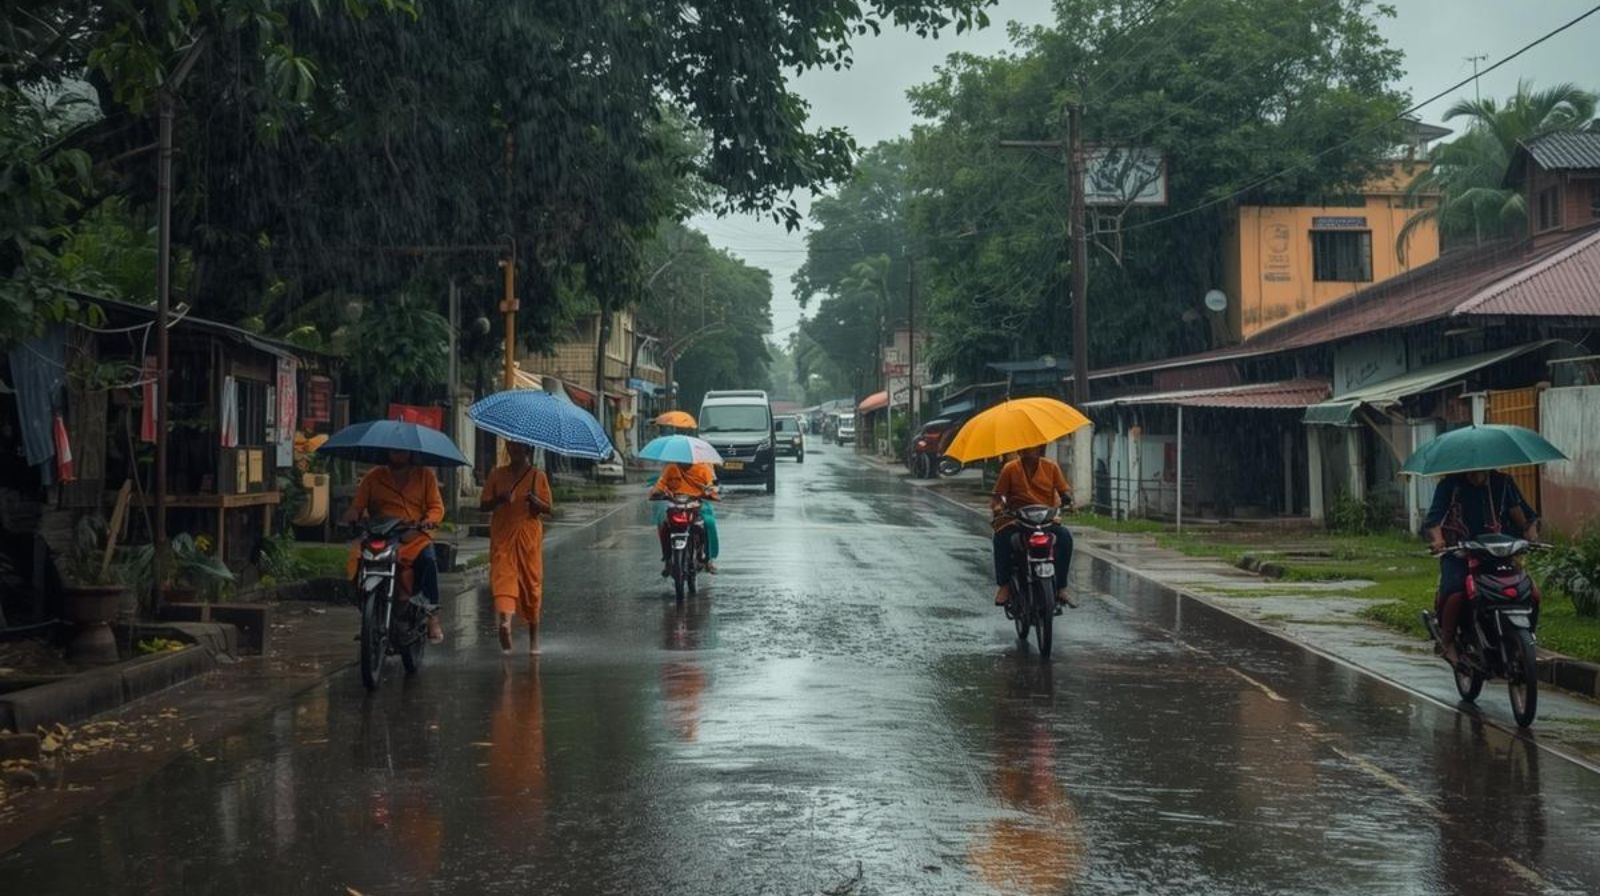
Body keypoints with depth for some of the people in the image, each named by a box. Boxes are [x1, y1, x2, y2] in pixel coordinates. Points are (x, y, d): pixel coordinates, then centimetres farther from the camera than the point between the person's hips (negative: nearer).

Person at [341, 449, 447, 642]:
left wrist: (429, 520, -15)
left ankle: (432, 615, -27)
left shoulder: (425, 475, 15)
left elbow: (437, 506, 8)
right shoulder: (373, 477, 16)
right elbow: (358, 505, 7)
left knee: (428, 560, -33)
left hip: (415, 538, -1)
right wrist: (352, 516, -17)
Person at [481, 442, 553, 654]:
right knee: (502, 576, -19)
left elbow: (548, 509, 4)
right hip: (502, 536, 1)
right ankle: (504, 621, -36)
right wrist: (499, 500, -12)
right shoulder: (497, 474, 9)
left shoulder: (537, 475, 6)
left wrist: (534, 501, -16)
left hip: (529, 538, -1)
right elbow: (483, 506, 7)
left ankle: (534, 638, 14)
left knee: (531, 582, 3)